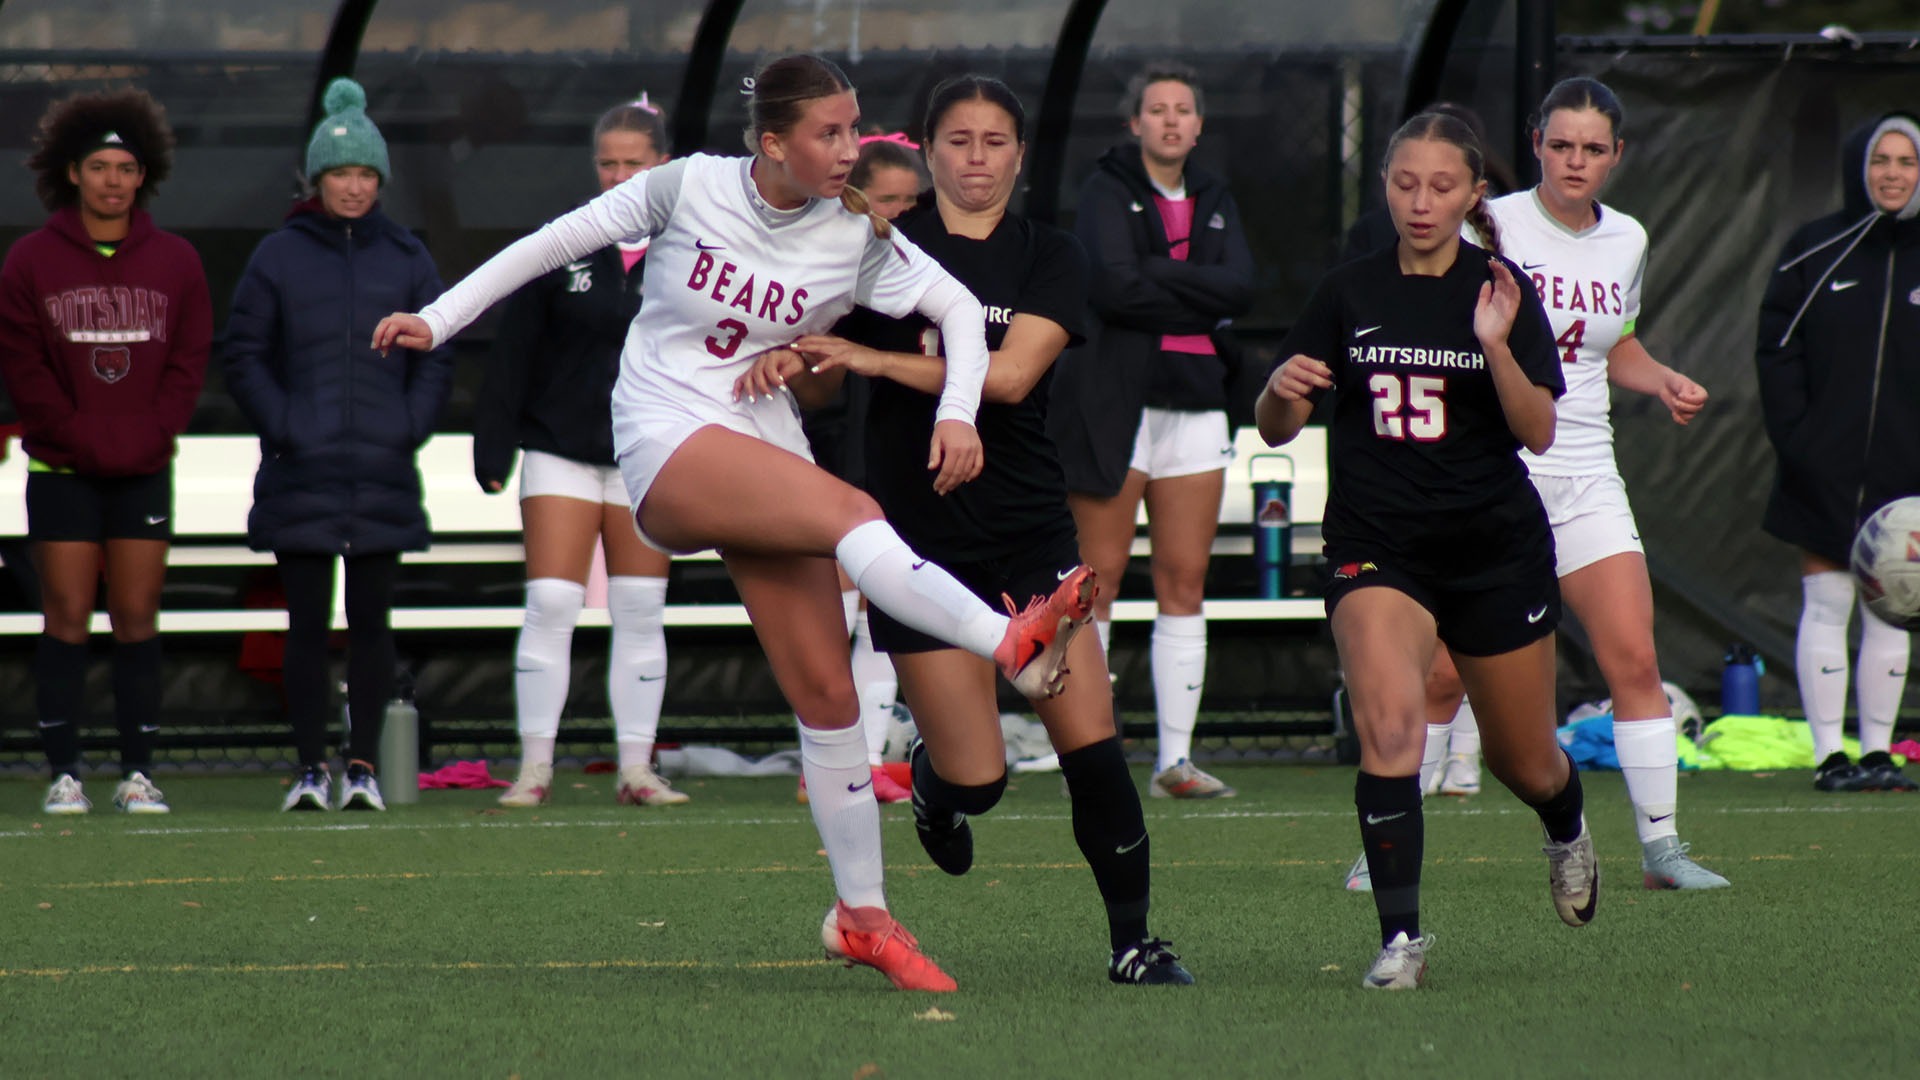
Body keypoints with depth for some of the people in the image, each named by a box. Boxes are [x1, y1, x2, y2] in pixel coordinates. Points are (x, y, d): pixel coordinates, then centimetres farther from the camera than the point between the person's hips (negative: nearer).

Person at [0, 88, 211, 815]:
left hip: (145, 471, 2)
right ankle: (63, 774, -1)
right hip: (61, 472, -2)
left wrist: (146, 436, -7)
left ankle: (138, 774, 3)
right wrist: (80, 436, -10)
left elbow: (190, 360, 5)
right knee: (67, 619, -3)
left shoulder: (175, 262, 6)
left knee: (137, 620, 1)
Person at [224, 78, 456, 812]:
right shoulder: (278, 257, 4)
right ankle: (310, 767, 3)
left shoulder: (407, 260, 8)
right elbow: (243, 357, 3)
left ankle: (364, 765, 6)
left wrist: (408, 432, -5)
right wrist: (282, 429, -8)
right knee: (308, 624, 0)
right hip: (300, 477, -1)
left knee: (371, 621, 1)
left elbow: (434, 363, 9)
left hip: (384, 477, 1)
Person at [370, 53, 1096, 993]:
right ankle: (1015, 647, -48)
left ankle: (862, 915, 8)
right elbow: (560, 239, 4)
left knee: (827, 694, -2)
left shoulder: (856, 236, 0)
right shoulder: (691, 186, -6)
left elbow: (958, 308, 7)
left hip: (765, 445, 4)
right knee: (854, 515, -31)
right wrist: (438, 320, 4)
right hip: (666, 445, -4)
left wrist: (958, 414, -11)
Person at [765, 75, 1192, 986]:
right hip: (921, 534, -1)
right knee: (975, 783, -5)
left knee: (1092, 746, -9)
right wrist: (783, 364, -14)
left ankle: (1132, 942, 4)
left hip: (1030, 530, 1)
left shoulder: (1051, 260, 3)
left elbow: (1010, 374, -14)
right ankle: (931, 777, 32)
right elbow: (814, 383, 9)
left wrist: (876, 359, -17)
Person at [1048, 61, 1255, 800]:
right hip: (1112, 401, -5)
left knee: (1185, 582, 2)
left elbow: (1241, 289, -2)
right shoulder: (1107, 191, -1)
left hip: (1195, 402, 5)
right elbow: (1112, 285, -16)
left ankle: (1175, 758, 4)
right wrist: (1198, 298, -8)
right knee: (1099, 577, -4)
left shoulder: (1214, 202, 14)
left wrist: (1156, 278, -11)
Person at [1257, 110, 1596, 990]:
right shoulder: (1349, 295, 1)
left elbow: (1538, 432, -11)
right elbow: (1274, 429, 2)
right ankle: (1400, 934, -23)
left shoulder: (1502, 291, -3)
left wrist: (1496, 346, -27)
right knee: (1388, 720, -26)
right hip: (1375, 546, 0)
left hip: (1496, 549, 0)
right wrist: (1282, 391, -21)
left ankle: (1566, 834, 50)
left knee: (1524, 762, 14)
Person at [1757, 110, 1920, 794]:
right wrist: (1793, 436, -10)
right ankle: (1829, 754, 0)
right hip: (1824, 472, -2)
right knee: (1826, 606, -2)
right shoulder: (1813, 251, 0)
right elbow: (1776, 348, 0)